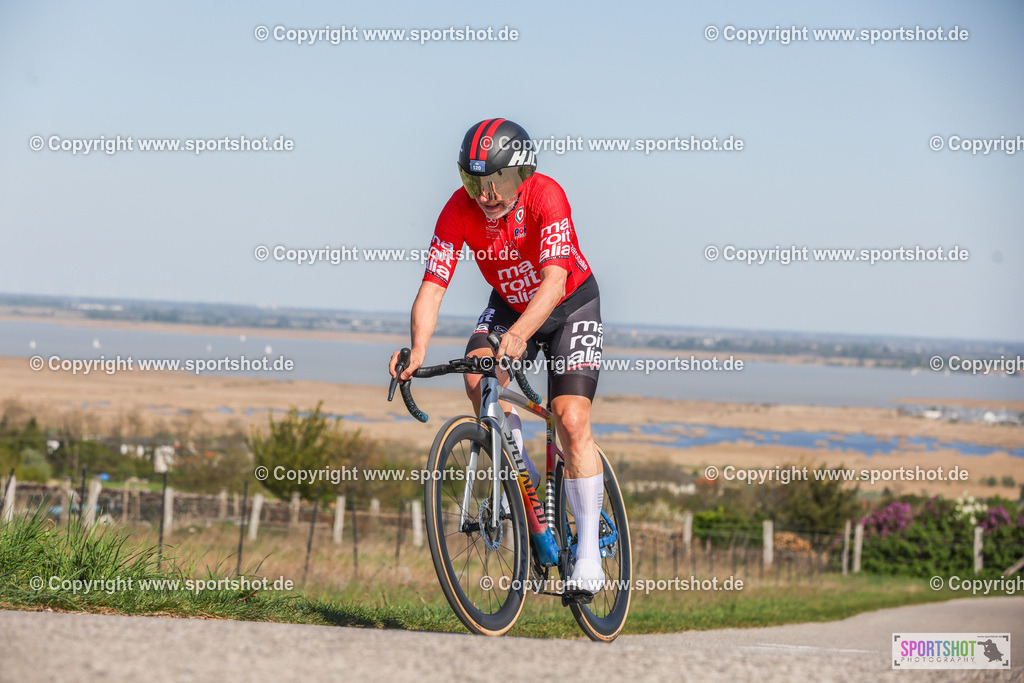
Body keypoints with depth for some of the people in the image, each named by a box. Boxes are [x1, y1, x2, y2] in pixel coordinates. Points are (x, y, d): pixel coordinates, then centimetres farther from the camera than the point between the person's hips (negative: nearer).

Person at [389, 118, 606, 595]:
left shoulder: (545, 197, -33)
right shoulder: (459, 211, -22)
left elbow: (555, 280, -43)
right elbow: (432, 288, -26)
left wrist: (518, 335, -60)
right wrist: (417, 351, -44)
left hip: (570, 307, -4)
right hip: (510, 303, 4)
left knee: (572, 422, -17)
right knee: (477, 379, -26)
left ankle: (589, 552, -7)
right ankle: (524, 481, -5)